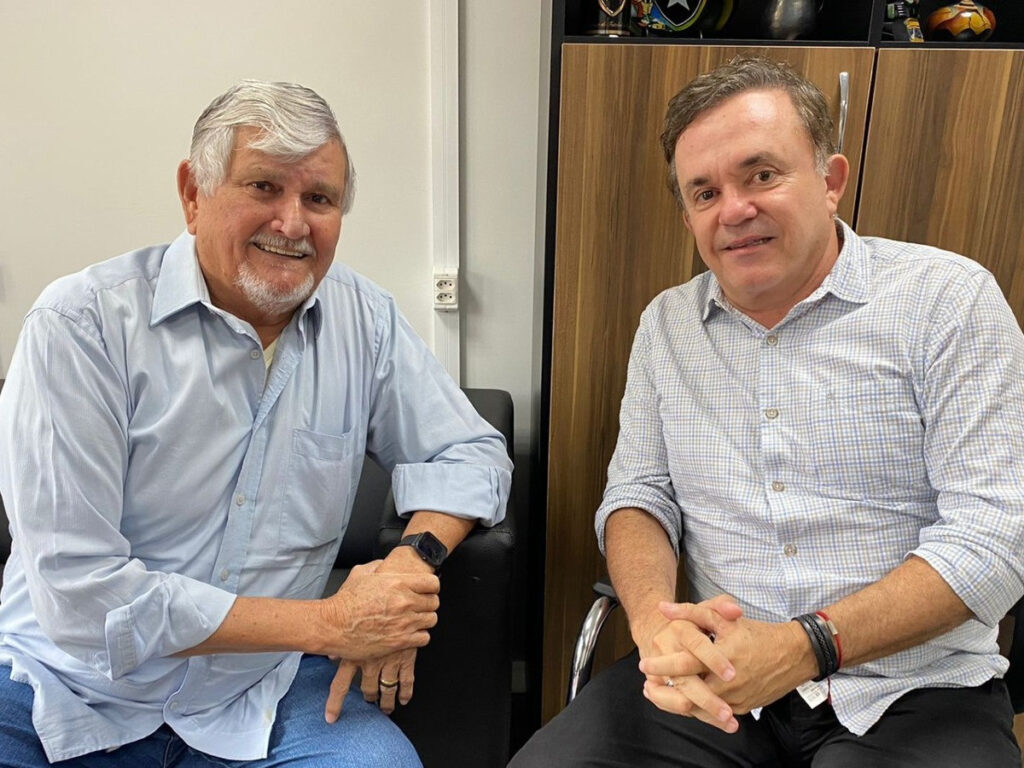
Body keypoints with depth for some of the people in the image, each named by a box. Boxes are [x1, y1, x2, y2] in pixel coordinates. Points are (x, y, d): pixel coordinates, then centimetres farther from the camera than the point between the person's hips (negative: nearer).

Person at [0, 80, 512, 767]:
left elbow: (472, 453, 7)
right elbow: (81, 596, -18)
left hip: (261, 691, 3)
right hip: (68, 689, -2)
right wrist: (328, 623, -18)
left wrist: (413, 558, -14)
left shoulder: (364, 319, -1)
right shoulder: (81, 324, -14)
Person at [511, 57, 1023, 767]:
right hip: (715, 681, 3)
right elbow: (639, 493, 8)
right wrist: (654, 615, -15)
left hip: (914, 696, -2)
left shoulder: (947, 298, -5)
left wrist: (805, 647, -22)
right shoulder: (666, 323, 8)